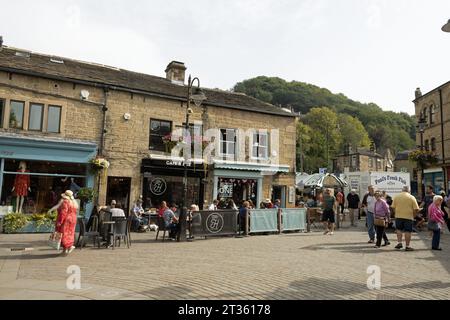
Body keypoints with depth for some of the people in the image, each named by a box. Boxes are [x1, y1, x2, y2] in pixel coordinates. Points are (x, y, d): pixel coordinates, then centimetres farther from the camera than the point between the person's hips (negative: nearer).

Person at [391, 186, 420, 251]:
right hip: (408, 217, -1)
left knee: (399, 229, 17)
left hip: (399, 216, 1)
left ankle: (400, 243, 7)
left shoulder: (396, 196, 3)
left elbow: (393, 207, 2)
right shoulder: (412, 198, -1)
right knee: (407, 231, 4)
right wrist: (413, 215, 9)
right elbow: (416, 209, -5)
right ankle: (407, 246, 9)